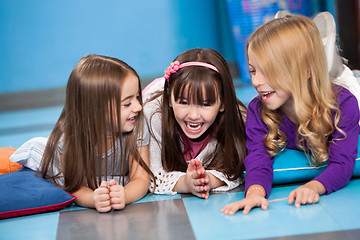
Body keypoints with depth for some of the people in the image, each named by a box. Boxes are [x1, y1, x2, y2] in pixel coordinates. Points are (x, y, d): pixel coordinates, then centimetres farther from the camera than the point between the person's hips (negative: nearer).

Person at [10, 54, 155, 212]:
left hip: (118, 183, 1)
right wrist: (94, 199, -55)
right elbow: (76, 188, -29)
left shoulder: (137, 127, -31)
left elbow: (141, 179, -30)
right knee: (36, 147, -17)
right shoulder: (67, 136, -32)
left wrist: (124, 195, -56)